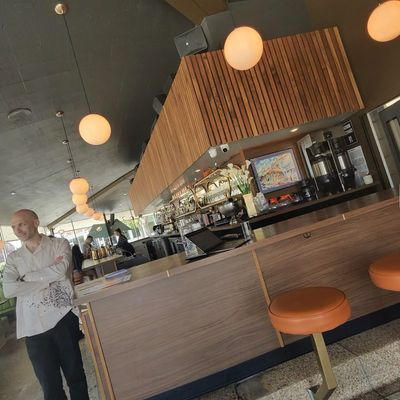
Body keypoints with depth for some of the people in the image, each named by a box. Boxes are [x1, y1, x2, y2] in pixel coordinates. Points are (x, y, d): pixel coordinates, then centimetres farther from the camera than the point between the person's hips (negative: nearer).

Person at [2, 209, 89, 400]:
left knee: (74, 374, 12)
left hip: (62, 318, -2)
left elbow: (61, 271, -16)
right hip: (33, 327, 2)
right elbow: (8, 290, -6)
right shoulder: (13, 258, 10)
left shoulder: (59, 244, 3)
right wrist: (49, 278, -9)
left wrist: (26, 277, -4)